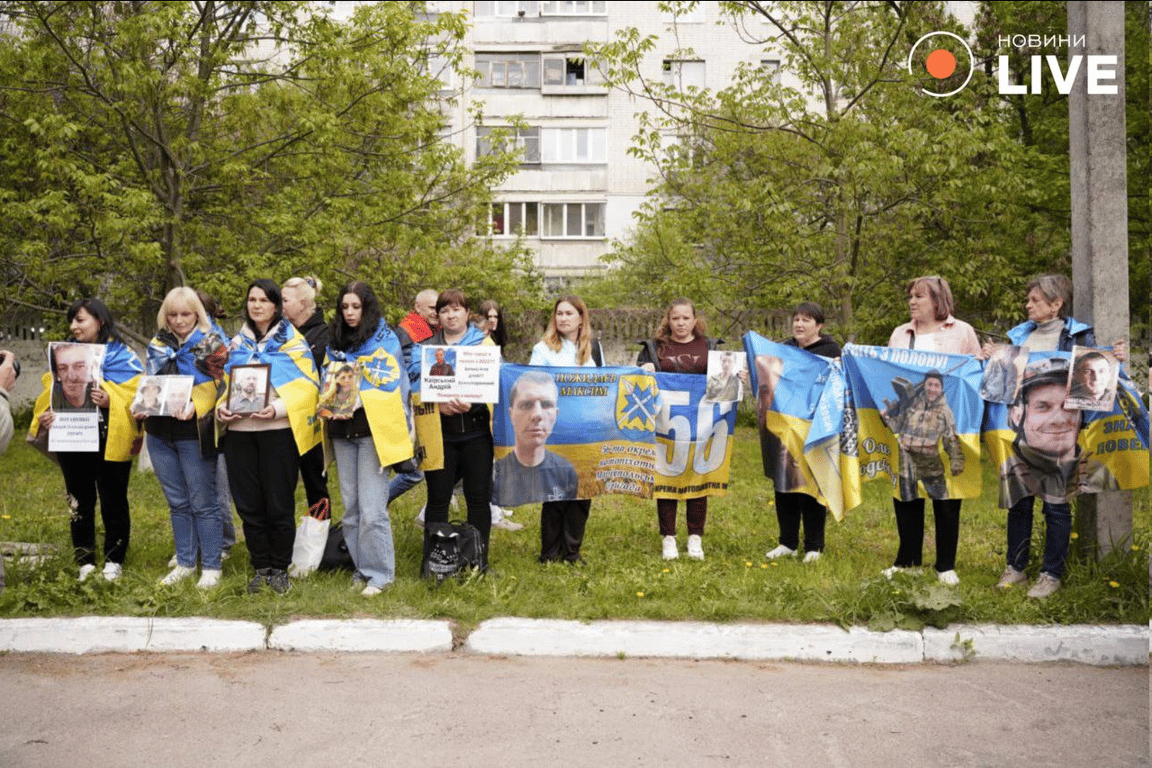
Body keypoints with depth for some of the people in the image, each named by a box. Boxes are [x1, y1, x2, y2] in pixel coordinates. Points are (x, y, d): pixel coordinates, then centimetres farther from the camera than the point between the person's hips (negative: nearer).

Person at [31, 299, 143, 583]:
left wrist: (110, 401, -29)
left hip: (109, 442, -4)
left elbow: (134, 397, -10)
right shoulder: (64, 352, 11)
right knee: (80, 502, 10)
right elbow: (52, 394, 11)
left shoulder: (122, 356, -3)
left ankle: (114, 559, 17)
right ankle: (85, 560, 20)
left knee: (113, 501, 5)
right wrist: (43, 418, -7)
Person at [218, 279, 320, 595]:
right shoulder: (238, 342, 17)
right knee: (248, 504, 6)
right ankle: (261, 568, 19)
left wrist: (277, 409, -20)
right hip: (240, 431, 5)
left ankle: (280, 569, 13)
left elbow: (307, 388, -5)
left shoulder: (292, 341, 2)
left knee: (279, 505, -1)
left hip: (278, 431, -4)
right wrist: (221, 407, -1)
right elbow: (227, 383, 20)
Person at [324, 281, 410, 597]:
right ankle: (361, 567, 18)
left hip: (372, 429, -6)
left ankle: (379, 573, 0)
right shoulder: (336, 342, 15)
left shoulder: (385, 340, -2)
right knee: (351, 506, 9)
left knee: (371, 508, -9)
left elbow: (389, 386, -10)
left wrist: (355, 405, -22)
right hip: (342, 431, 6)